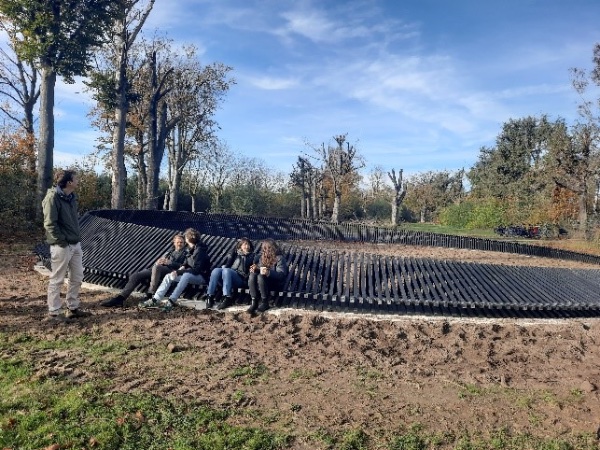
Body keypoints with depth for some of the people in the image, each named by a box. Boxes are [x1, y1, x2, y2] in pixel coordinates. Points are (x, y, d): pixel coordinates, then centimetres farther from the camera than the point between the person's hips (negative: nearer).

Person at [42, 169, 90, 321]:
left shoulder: (71, 197, 11)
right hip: (61, 246, -9)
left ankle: (72, 308, 26)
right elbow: (50, 224, -17)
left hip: (75, 245, 9)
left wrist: (77, 237, 11)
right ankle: (53, 313, 13)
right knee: (57, 280, 2)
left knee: (77, 278, 14)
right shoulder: (53, 197, -14)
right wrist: (62, 241, -17)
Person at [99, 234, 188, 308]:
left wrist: (168, 262, -12)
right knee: (136, 275, -13)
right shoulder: (169, 252, 34)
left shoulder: (185, 253, 15)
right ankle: (120, 298, -20)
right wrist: (158, 262, 0)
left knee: (157, 267, -40)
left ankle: (151, 296, -38)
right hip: (157, 269, 7)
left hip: (171, 270, -7)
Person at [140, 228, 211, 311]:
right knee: (168, 276, -2)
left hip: (201, 276, -9)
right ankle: (155, 300, -9)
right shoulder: (191, 249, 6)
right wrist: (183, 267, -3)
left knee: (186, 275, -39)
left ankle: (171, 301, -38)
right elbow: (187, 262, 20)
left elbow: (196, 270, -26)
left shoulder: (199, 251, -19)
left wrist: (179, 272, -24)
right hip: (191, 274, 9)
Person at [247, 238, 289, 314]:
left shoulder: (280, 258, -11)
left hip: (276, 283, -5)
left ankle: (265, 303, -21)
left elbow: (281, 274, -22)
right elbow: (259, 270, 13)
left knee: (261, 277, -34)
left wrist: (269, 273, -38)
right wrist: (255, 269, -11)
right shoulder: (262, 256, 9)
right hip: (263, 280, 6)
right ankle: (254, 302, -24)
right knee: (252, 275, -26)